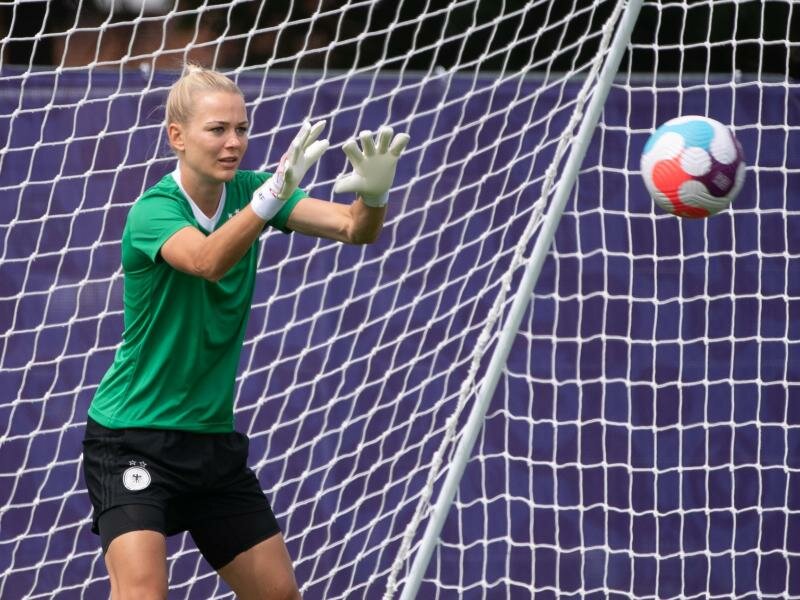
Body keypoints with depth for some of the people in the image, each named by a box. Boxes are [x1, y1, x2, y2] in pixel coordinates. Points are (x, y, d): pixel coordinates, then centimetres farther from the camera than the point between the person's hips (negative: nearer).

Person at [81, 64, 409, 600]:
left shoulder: (247, 191, 0)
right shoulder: (153, 211, -18)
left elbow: (354, 229, -11)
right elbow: (208, 261, -39)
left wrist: (373, 194, -35)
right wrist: (273, 195, -55)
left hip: (213, 436, 7)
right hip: (132, 436, -7)